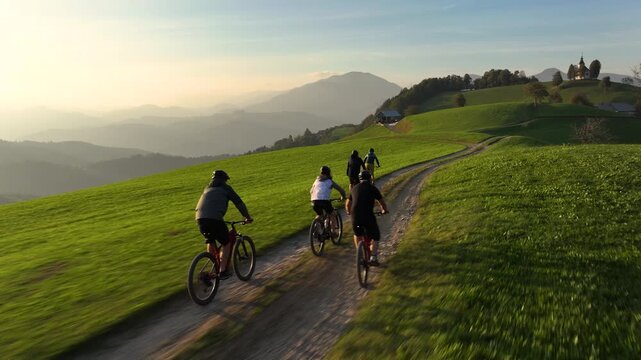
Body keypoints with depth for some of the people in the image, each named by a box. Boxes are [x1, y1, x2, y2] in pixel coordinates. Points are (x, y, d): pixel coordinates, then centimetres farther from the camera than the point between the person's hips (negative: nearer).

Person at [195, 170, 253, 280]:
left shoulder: (207, 189, 30)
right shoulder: (225, 188, 14)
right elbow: (239, 203, 12)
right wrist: (248, 217, 24)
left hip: (200, 218, 6)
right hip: (215, 219, -6)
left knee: (210, 242, 28)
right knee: (226, 243, 12)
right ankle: (223, 271, 6)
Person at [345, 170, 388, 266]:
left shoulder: (354, 188, 15)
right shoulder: (373, 188, 4)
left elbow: (348, 204, 25)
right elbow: (382, 203, 12)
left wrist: (349, 212, 45)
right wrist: (384, 210, 33)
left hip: (355, 217, 3)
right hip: (368, 217, -3)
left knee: (357, 235, 29)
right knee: (375, 236, 15)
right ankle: (373, 257, 3)